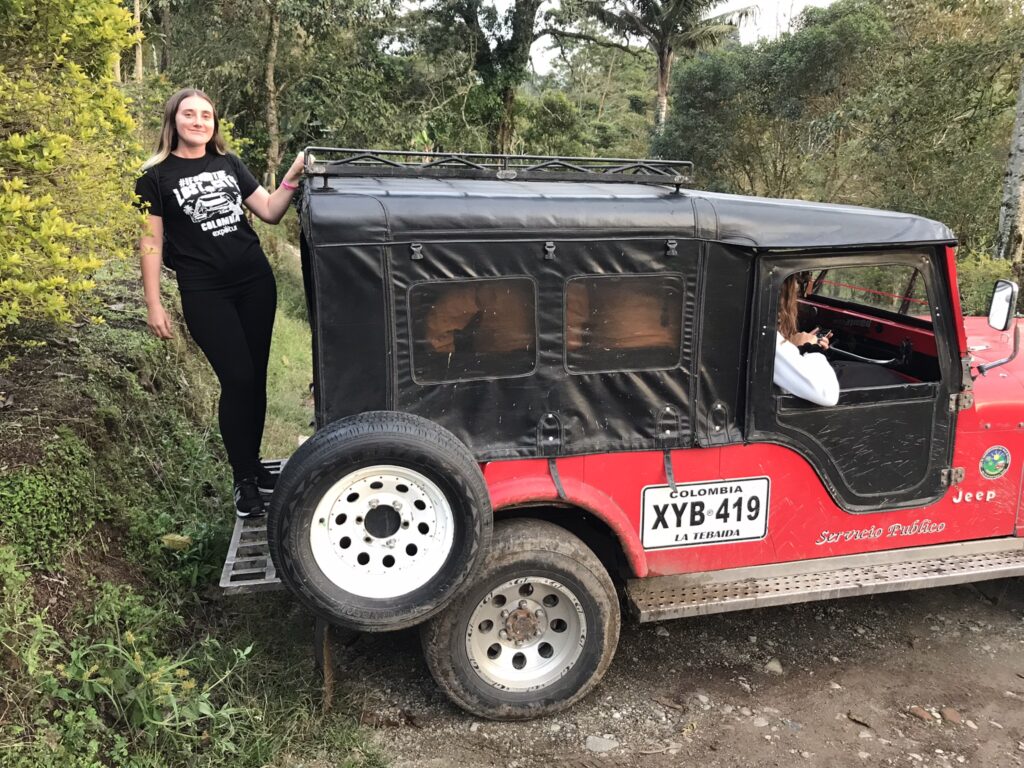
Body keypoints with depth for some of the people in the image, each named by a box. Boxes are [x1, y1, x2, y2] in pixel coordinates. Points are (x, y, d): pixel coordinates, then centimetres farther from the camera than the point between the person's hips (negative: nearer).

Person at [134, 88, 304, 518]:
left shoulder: (229, 164, 13)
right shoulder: (156, 177, 1)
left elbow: (270, 212, 11)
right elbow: (151, 243, -1)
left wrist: (293, 176, -5)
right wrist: (154, 306, -6)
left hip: (255, 282, 4)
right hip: (204, 293, -4)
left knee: (256, 378, 6)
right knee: (236, 380, -9)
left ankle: (253, 465, 21)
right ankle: (243, 481, 6)